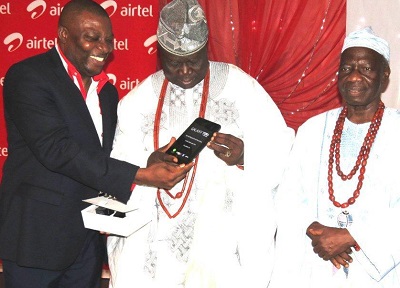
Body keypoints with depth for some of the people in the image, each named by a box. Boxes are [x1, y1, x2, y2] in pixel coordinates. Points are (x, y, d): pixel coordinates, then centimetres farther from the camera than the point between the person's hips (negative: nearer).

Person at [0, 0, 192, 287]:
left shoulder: (107, 91, 13)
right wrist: (140, 176, -28)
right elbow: (55, 148, -24)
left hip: (90, 238, 7)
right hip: (38, 236, -6)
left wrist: (150, 159, -11)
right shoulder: (28, 76, -13)